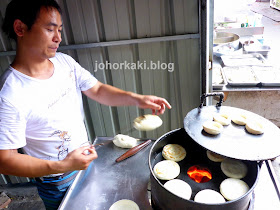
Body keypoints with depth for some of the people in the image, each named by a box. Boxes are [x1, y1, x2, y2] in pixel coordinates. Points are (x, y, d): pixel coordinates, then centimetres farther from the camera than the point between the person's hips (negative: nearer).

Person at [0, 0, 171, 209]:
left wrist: (136, 98, -18)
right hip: (57, 183, -5)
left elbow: (98, 90, -3)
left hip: (86, 160, 6)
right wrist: (63, 166, -31)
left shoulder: (64, 61, -9)